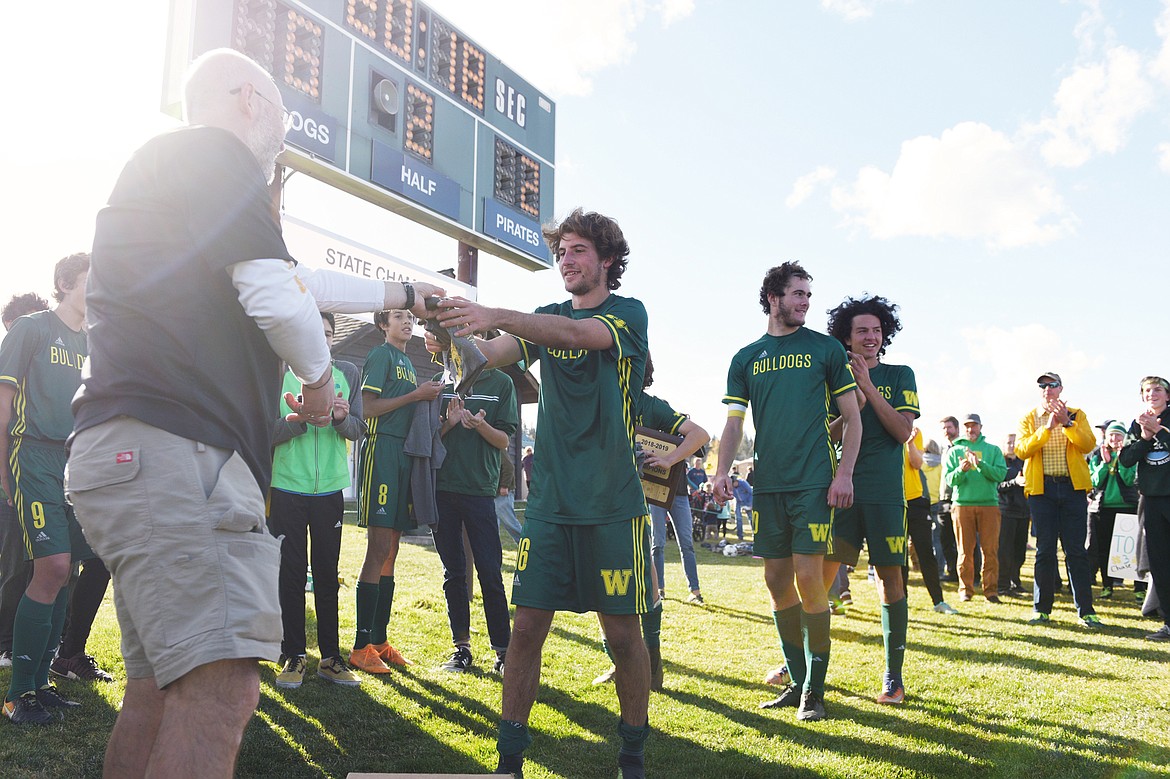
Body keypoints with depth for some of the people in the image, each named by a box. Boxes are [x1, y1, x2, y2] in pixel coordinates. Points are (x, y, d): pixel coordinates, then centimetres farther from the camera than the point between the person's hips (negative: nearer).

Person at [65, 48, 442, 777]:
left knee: (162, 684, 13)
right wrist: (320, 376, 7)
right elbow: (278, 300, -13)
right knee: (223, 686, -17)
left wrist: (401, 294, 43)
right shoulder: (217, 156, -3)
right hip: (171, 449, -11)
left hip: (132, 454, 11)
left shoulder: (165, 165, 28)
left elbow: (301, 280, 35)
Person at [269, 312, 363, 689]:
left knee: (327, 574, 7)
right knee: (291, 573, 3)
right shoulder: (279, 373, 0)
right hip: (286, 487, -2)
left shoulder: (347, 373, 7)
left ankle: (330, 657, 15)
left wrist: (341, 418, -17)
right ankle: (293, 656, 13)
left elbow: (358, 429, 4)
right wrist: (304, 419, -24)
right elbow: (267, 431, -8)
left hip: (330, 488, 2)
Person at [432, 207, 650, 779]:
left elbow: (578, 334, -23)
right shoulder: (547, 319, 14)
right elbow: (491, 357, -2)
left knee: (622, 631, 3)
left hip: (612, 503, -3)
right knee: (527, 626, 1)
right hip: (550, 501, 4)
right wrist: (456, 336, -24)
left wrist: (495, 316, -36)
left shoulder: (628, 313, -2)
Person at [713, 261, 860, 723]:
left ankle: (814, 689, 2)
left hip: (814, 481, -3)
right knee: (777, 579, 6)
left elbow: (851, 417, 4)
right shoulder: (747, 358, 12)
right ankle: (797, 681, 20)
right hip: (767, 484, 4)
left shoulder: (826, 349, 5)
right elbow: (734, 422, 10)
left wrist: (844, 473, -8)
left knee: (808, 576, -9)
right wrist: (721, 472, -5)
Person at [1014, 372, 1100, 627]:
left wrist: (1067, 423, -20)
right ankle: (1042, 609, 8)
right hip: (1041, 488, 0)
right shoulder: (1029, 419, 10)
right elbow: (1021, 450, -7)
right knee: (1045, 551, 2)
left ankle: (1086, 611, 4)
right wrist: (1048, 427, -18)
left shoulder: (1076, 415, 10)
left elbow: (1088, 445, -6)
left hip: (1073, 486, 0)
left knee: (1076, 550, -1)